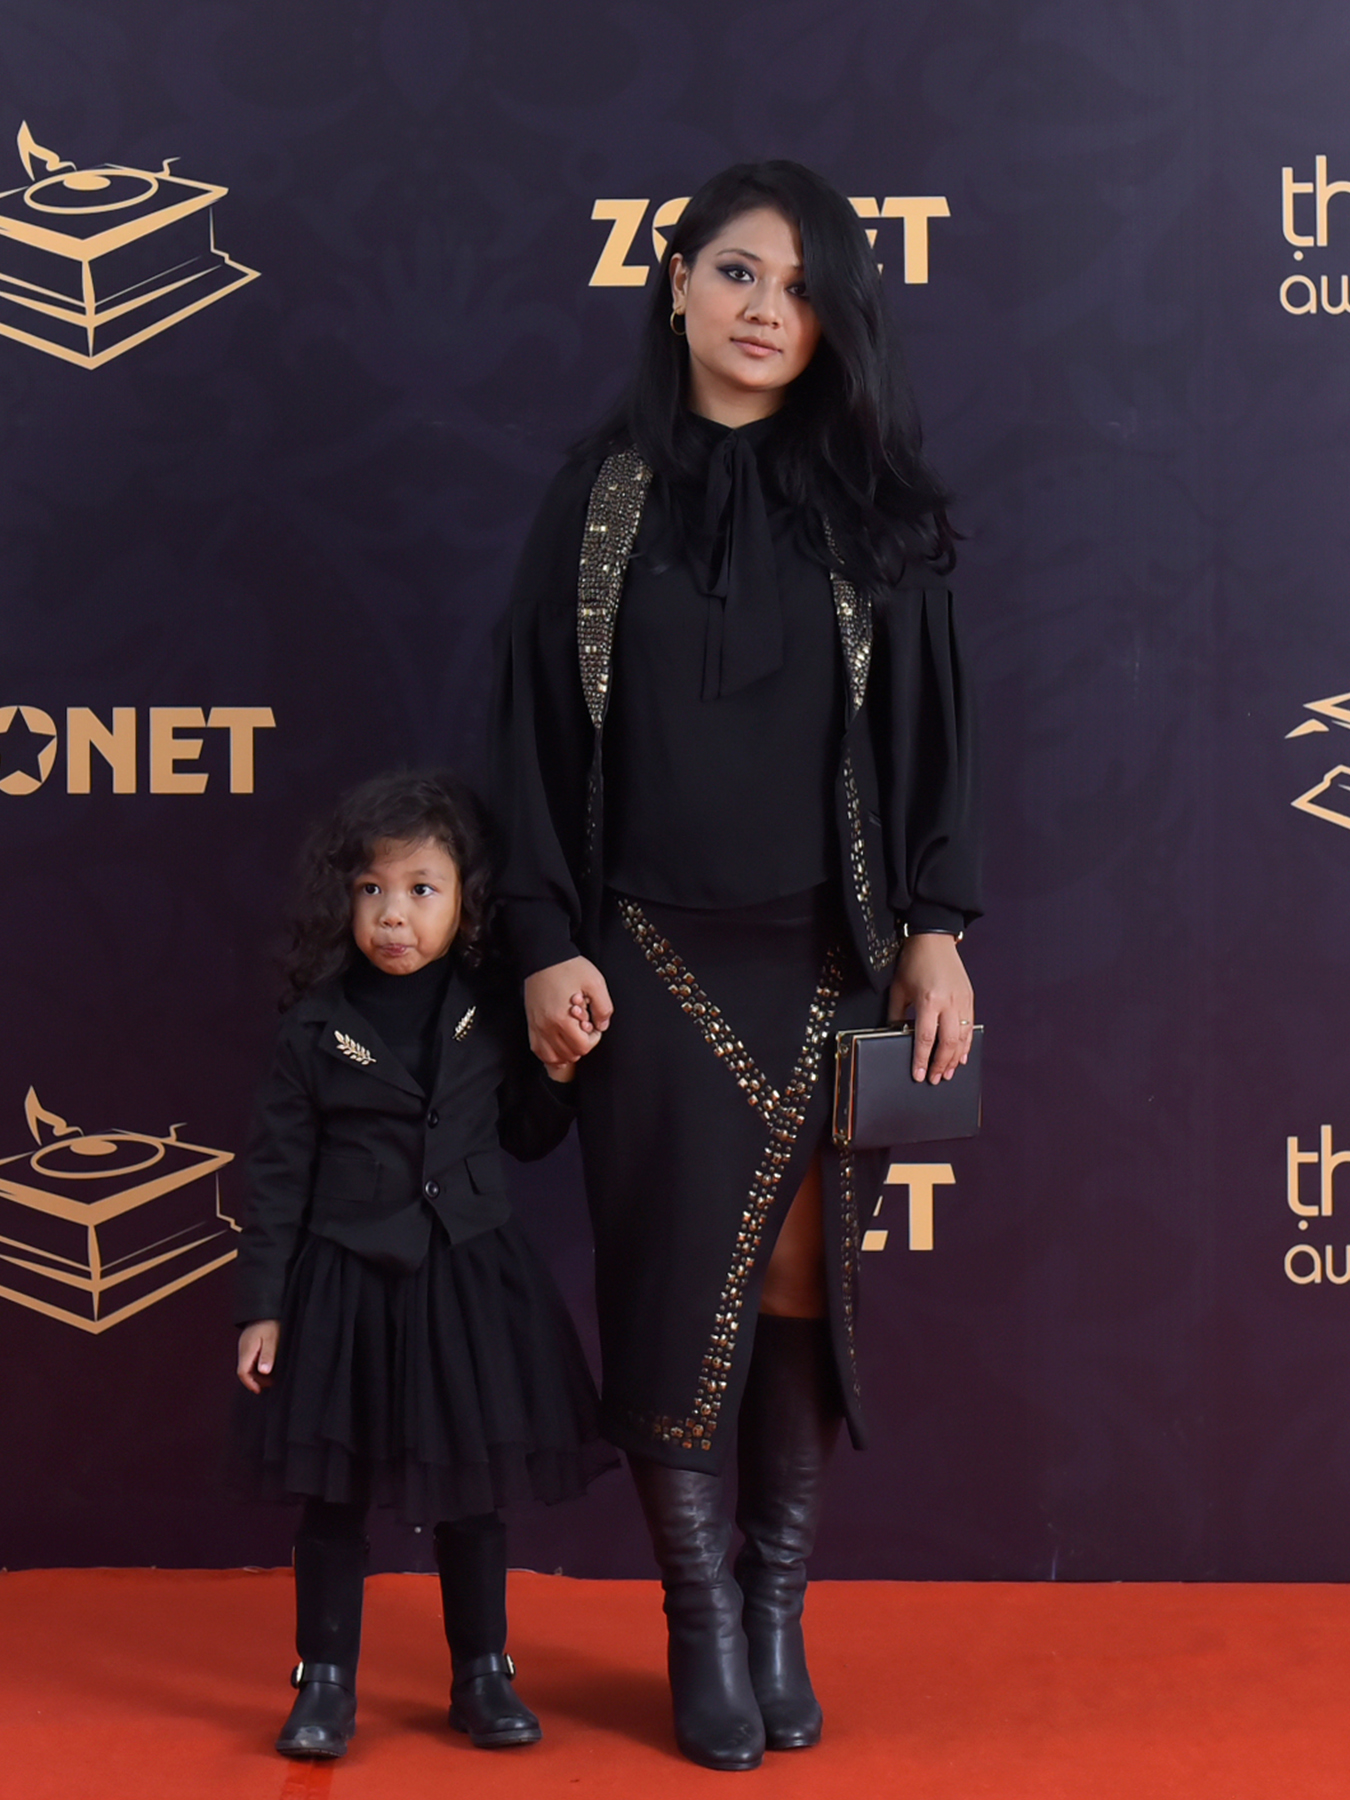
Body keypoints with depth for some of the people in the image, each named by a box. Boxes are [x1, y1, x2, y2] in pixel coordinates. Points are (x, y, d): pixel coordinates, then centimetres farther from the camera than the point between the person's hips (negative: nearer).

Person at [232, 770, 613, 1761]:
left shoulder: (495, 1010, -1)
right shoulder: (316, 1029, -6)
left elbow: (527, 1136, 11)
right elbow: (279, 1173, -2)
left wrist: (557, 1072, -7)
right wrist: (263, 1306, -3)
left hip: (469, 1277, 2)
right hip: (347, 1283, -1)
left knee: (474, 1491, 11)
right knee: (334, 1495, 6)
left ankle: (484, 1673, 26)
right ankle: (326, 1682, 20)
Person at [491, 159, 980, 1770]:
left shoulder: (867, 503, 3)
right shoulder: (600, 497, 2)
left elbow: (929, 722, 3)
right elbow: (539, 723, 1)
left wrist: (936, 930, -3)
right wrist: (548, 942, -6)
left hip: (826, 956, 1)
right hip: (653, 956, -1)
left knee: (802, 1280, 5)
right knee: (678, 1276, 2)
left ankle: (778, 1610, 19)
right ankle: (703, 1622, 16)